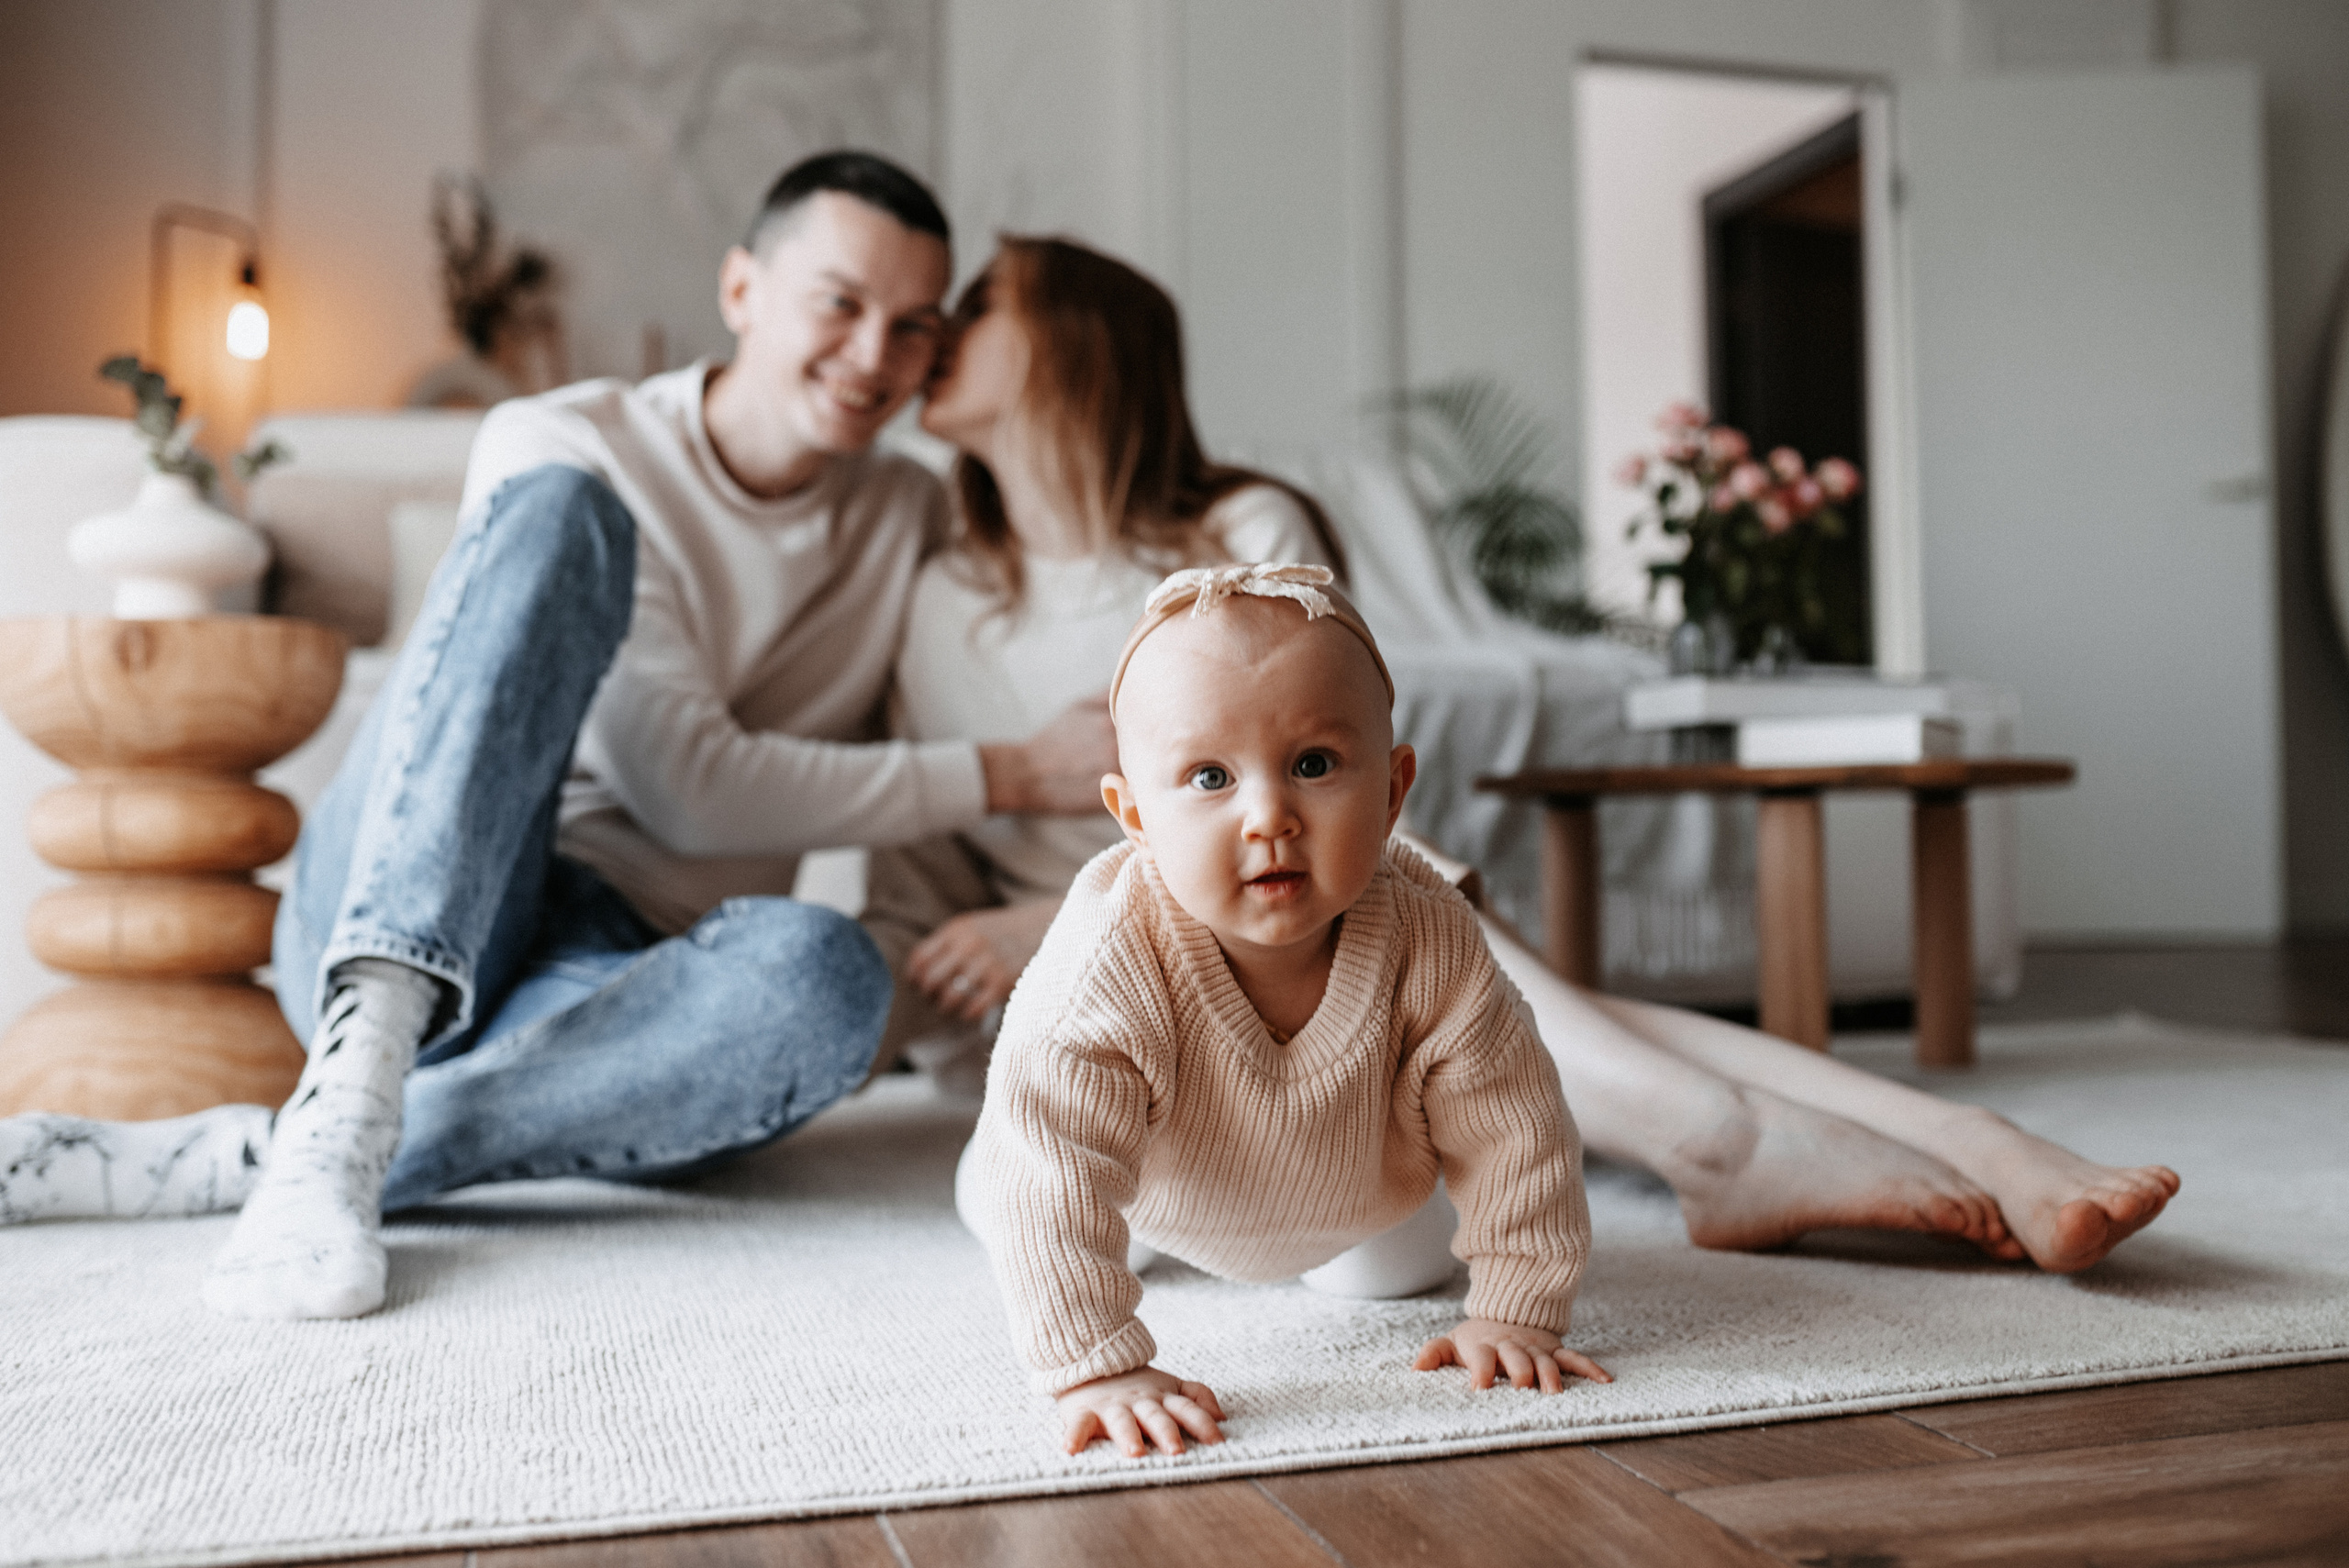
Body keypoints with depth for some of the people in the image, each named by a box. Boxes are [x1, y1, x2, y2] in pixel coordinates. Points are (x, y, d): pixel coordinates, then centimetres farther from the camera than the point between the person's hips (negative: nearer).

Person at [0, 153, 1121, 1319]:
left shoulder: (913, 522, 14)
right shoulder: (564, 445, -1)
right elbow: (682, 786, -11)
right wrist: (1011, 775, -11)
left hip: (612, 995, 3)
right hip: (379, 932, -2)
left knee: (824, 975, -35)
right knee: (559, 514, -24)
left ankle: (239, 1158, -28)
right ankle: (355, 1079, -40)